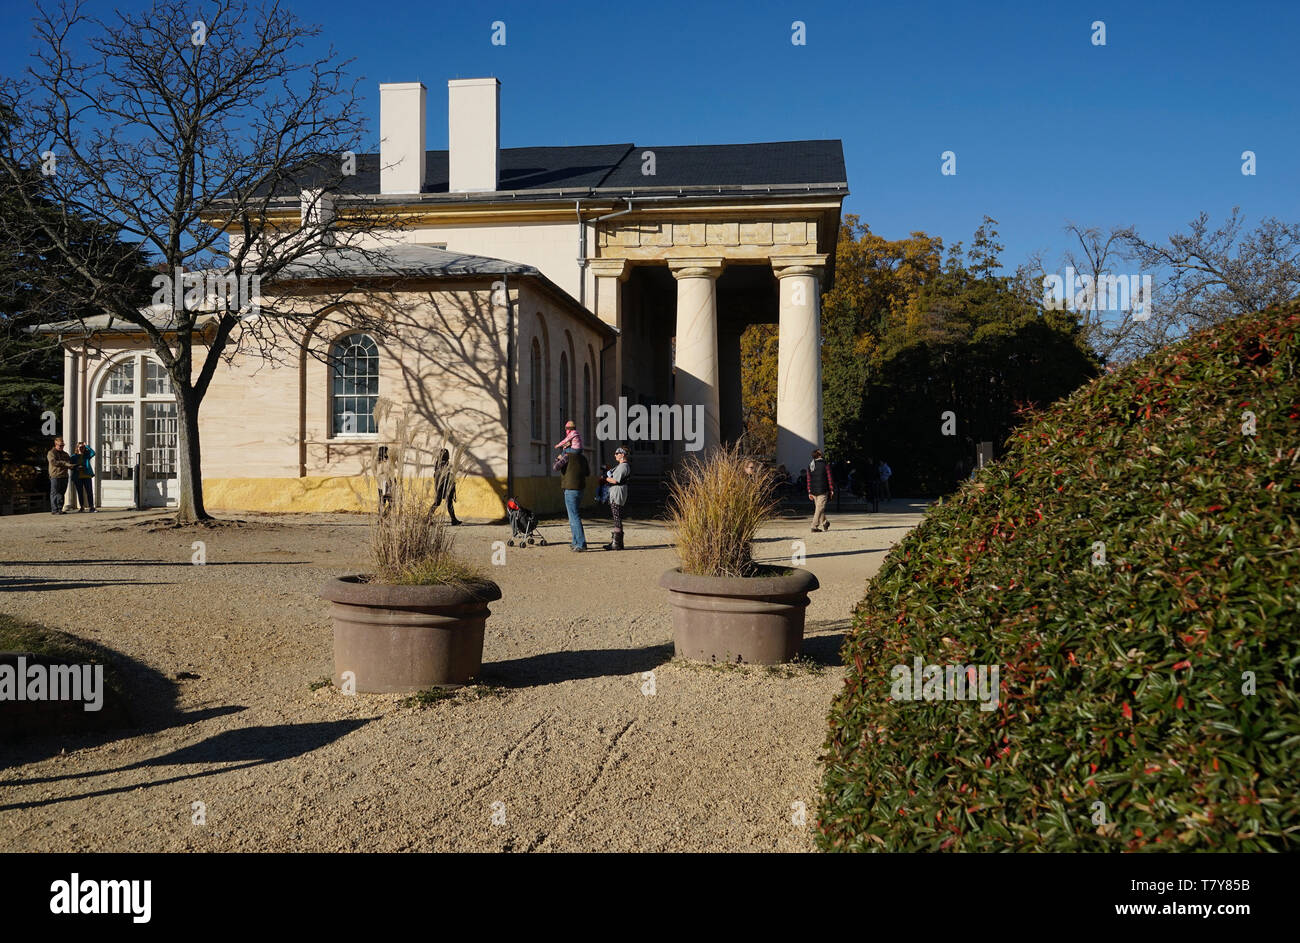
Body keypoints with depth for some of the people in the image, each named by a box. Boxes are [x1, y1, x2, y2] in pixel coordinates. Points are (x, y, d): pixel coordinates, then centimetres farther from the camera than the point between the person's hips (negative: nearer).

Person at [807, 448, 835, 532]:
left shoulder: (810, 465, 7)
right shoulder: (825, 465, -6)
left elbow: (809, 480, 9)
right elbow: (830, 478, -5)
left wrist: (809, 492, 13)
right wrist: (831, 490, 2)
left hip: (813, 491, 5)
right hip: (822, 490, -5)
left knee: (817, 507, 18)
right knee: (820, 508, -5)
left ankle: (824, 523, 32)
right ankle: (814, 527, -12)